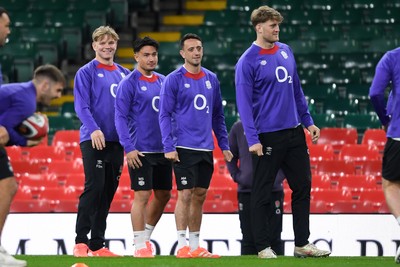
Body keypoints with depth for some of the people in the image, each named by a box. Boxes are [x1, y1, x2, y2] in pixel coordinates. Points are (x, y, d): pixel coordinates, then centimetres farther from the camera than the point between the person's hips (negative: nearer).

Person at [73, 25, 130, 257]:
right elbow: (81, 105, -10)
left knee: (108, 191, 6)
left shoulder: (124, 73, 15)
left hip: (116, 140, 6)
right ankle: (81, 241, -11)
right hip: (94, 140, -6)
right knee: (94, 187, -14)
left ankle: (97, 244, 11)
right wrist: (93, 129, -24)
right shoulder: (87, 72, -1)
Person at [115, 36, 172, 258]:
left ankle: (146, 235, 27)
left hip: (163, 149, 7)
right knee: (142, 195, -8)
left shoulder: (163, 81, 12)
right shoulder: (129, 83, -6)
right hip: (141, 150, -6)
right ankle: (140, 245, -2)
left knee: (163, 194, 11)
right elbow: (120, 117, -9)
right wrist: (128, 148, -17)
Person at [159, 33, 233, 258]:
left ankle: (195, 246, 14)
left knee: (200, 196, 8)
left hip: (206, 149, 6)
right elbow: (165, 115, -6)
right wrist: (169, 147, -14)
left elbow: (218, 115, 17)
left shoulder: (211, 79, 12)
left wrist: (224, 145, 12)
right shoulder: (173, 80, -5)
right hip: (184, 147, -6)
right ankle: (183, 246, -4)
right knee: (185, 194, -7)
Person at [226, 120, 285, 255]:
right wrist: (237, 176, 0)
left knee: (274, 239, 1)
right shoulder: (238, 127, 4)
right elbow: (231, 156, 13)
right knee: (249, 239, 4)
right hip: (246, 191, 1)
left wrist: (279, 176, -4)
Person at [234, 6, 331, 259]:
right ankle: (263, 247, 8)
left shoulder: (286, 51, 10)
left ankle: (302, 243, 16)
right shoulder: (248, 61, -10)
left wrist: (308, 121, 15)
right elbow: (244, 102, -12)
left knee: (302, 187, 8)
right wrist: (252, 139, -18)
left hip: (294, 132, 7)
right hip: (268, 137, -7)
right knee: (262, 193, 0)